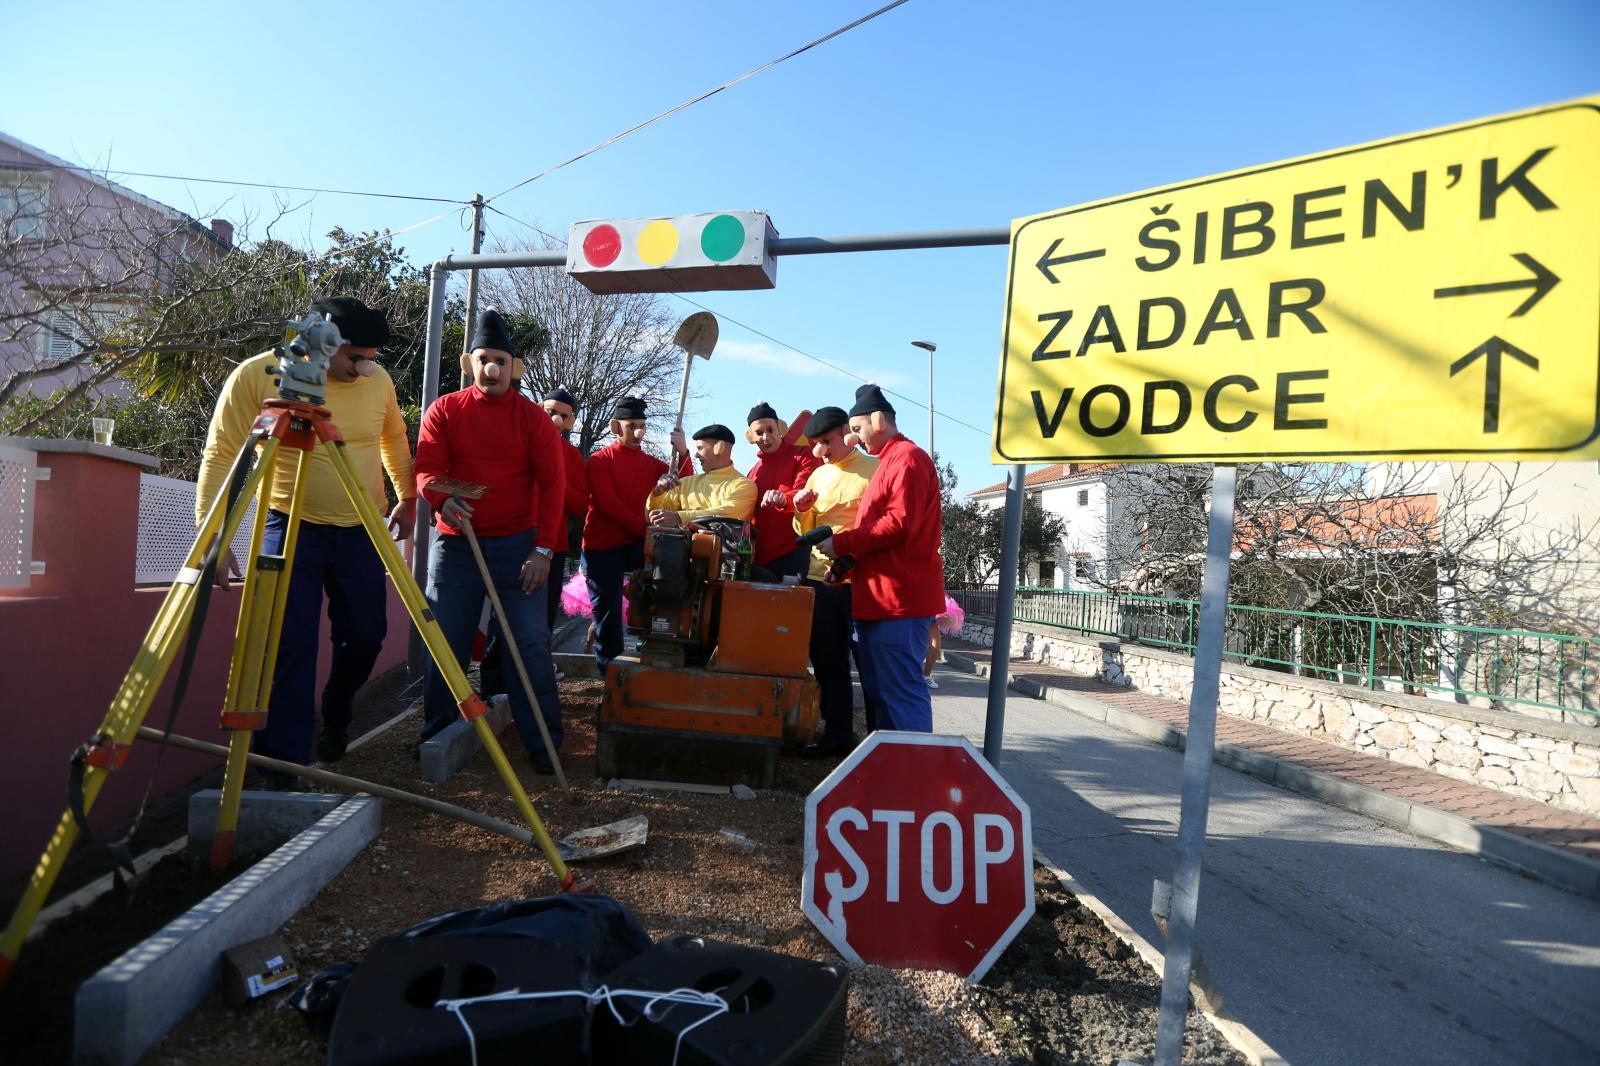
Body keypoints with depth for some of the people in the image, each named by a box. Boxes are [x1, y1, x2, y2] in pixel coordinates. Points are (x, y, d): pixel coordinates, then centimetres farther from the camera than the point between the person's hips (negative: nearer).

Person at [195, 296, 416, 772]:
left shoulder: (377, 379, -2)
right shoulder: (256, 375, -12)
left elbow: (395, 442, 16)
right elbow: (220, 456, -10)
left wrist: (407, 499, 18)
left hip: (361, 532, 4)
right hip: (293, 529, -3)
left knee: (365, 635, 8)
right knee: (290, 648, -6)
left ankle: (335, 714, 39)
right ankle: (282, 768, 4)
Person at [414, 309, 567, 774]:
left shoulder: (533, 418, 2)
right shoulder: (444, 410, 6)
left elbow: (552, 483, -2)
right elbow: (426, 467, -3)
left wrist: (543, 549, -9)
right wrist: (441, 498, -27)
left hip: (518, 545, -1)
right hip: (454, 544, 2)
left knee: (531, 643, -2)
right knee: (445, 643, 7)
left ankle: (543, 744, 6)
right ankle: (435, 735, 22)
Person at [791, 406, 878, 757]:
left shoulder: (874, 469, -3)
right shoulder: (817, 475, 15)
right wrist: (802, 512, -3)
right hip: (819, 581, 6)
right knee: (827, 662, 11)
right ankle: (837, 732, 22)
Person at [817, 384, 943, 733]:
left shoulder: (907, 457, -8)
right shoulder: (889, 462, 24)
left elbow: (900, 523, -20)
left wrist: (842, 544, -14)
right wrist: (848, 561, 16)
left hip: (899, 596, -11)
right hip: (880, 595, 11)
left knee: (901, 688, -9)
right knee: (879, 688, 13)